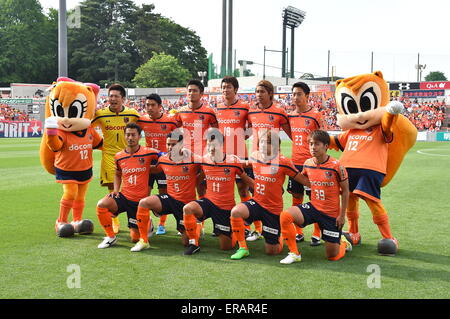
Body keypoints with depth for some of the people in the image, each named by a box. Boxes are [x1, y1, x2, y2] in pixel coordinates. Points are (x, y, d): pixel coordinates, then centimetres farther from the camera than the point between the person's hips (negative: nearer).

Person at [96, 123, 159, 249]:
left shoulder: (149, 153, -10)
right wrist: (116, 190, 5)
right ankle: (110, 237, -8)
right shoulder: (119, 157, 2)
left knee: (135, 238, 2)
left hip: (140, 200, -2)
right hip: (124, 196, 3)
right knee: (101, 205, -28)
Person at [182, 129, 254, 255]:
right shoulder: (204, 160, -4)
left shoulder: (233, 161, -12)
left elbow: (246, 179, 2)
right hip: (209, 201, 2)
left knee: (226, 247, 3)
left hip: (226, 207, -2)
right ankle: (194, 243, -13)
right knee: (188, 208, -31)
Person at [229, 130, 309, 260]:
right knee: (236, 211, -31)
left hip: (274, 209, -3)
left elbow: (303, 180, -8)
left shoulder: (283, 162, -17)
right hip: (257, 202, 3)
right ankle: (243, 248, -12)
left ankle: (280, 237, 41)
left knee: (271, 251, 3)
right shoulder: (254, 156, -3)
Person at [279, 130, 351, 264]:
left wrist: (342, 215, -9)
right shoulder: (307, 164, -2)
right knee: (284, 216, -24)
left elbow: (345, 190, -7)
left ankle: (343, 243, 40)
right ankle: (294, 254, -8)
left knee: (332, 256, 2)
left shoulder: (336, 166, -15)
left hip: (332, 214, -3)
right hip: (313, 207, 4)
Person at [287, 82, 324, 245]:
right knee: (296, 197, 9)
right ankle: (298, 233, 20)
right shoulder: (290, 116, 8)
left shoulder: (316, 115, -7)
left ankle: (316, 235, 10)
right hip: (295, 162, 5)